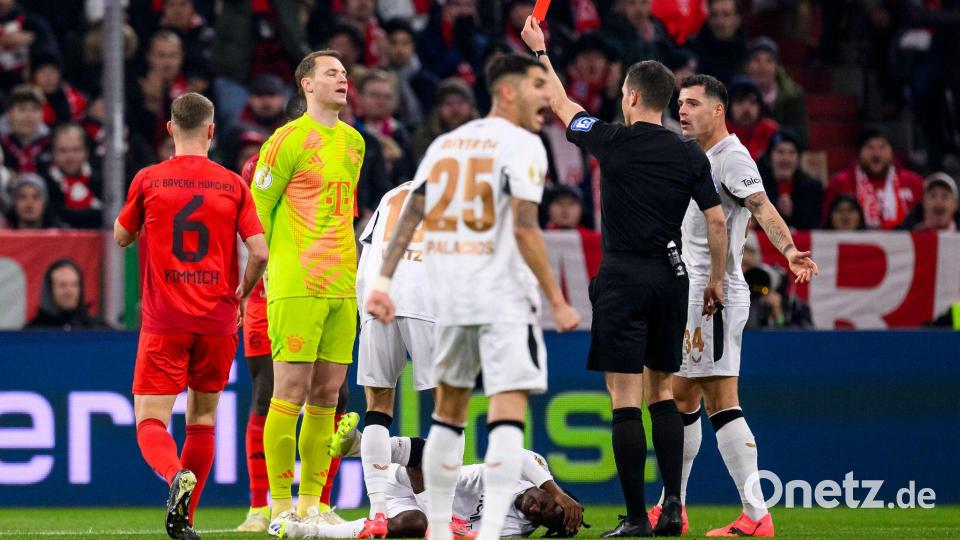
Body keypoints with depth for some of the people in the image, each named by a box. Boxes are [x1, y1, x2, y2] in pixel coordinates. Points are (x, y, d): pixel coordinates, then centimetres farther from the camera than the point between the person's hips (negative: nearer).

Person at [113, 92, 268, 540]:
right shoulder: (233, 185, 1)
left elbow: (121, 237, 13)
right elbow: (259, 253, -4)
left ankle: (177, 475, -33)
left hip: (164, 320, -2)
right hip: (218, 319, 2)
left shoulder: (148, 180, -1)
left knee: (150, 422, -3)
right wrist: (241, 297, 14)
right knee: (202, 419, 15)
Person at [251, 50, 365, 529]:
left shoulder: (353, 142, 16)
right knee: (291, 392, -7)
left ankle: (311, 502, 10)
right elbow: (257, 208, -4)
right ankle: (280, 505, -3)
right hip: (297, 286, -7)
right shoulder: (290, 139, -6)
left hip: (341, 288, 7)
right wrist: (269, 267, -5)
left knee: (327, 395, 6)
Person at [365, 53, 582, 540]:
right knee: (508, 414, -9)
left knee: (448, 412, 17)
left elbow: (409, 216, 8)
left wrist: (383, 281, 6)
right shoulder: (521, 145, -7)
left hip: (448, 296, 7)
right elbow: (523, 229, -15)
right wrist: (557, 301, -12)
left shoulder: (445, 143, 14)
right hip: (504, 297, -7)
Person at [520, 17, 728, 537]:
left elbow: (562, 107, 10)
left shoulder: (614, 141, -6)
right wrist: (717, 280, 16)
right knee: (661, 392, 14)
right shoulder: (690, 155, 3)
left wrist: (539, 50, 24)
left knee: (625, 397, -4)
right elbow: (716, 221, 3)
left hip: (623, 279, -4)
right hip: (671, 277, 5)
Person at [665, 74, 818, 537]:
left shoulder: (731, 157, -12)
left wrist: (789, 250, -44)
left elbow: (761, 207, -27)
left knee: (721, 404, -13)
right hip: (693, 293, 10)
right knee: (680, 399, 16)